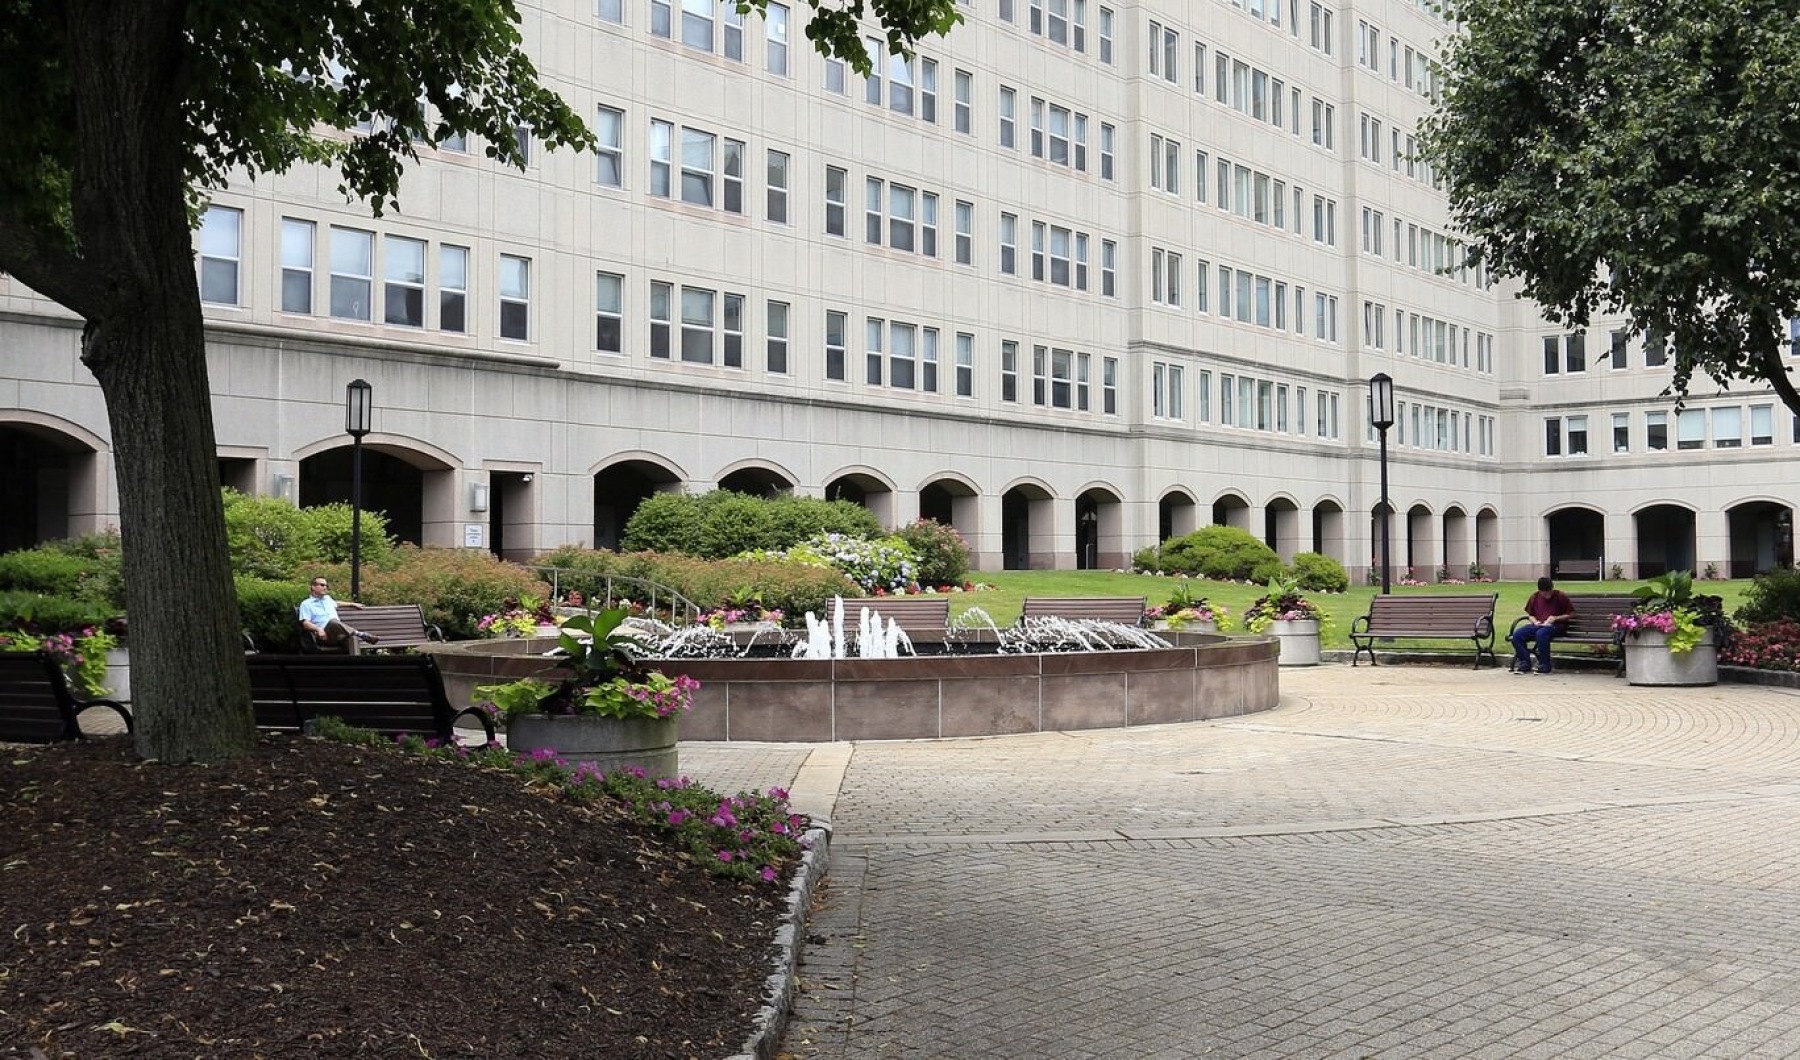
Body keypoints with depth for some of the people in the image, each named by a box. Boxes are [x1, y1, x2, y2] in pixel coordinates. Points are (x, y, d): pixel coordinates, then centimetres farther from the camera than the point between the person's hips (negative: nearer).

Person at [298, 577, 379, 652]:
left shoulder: (327, 598, 29)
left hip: (341, 632, 5)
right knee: (333, 621, -39)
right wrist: (318, 629, -21)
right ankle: (361, 635, -49)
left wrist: (353, 604, 54)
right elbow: (305, 623, -3)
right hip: (324, 635, -5)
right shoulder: (306, 604, 10)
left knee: (352, 637, -33)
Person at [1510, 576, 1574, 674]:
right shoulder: (1535, 597, 12)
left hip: (1556, 626, -5)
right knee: (1517, 635, -23)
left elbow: (1572, 614, 1)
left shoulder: (1561, 596, 0)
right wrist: (1535, 621, -1)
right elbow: (1531, 614, 21)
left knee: (1541, 633, -39)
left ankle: (1544, 665, -25)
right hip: (1538, 625, 5)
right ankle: (1525, 663, -12)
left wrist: (1556, 618, -11)